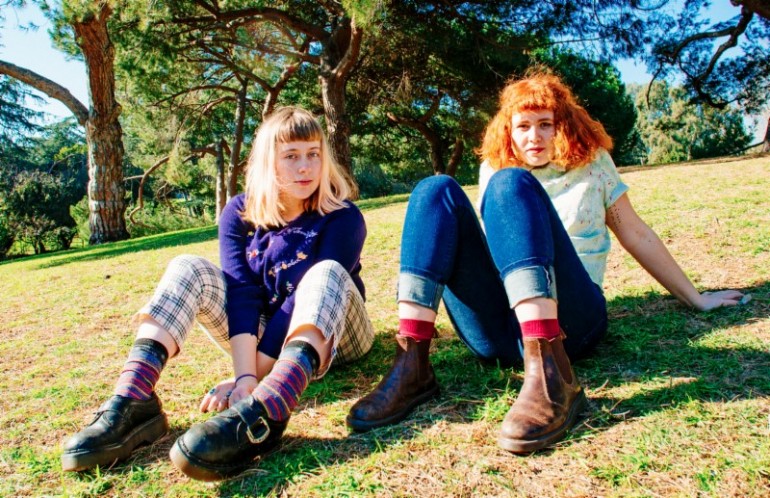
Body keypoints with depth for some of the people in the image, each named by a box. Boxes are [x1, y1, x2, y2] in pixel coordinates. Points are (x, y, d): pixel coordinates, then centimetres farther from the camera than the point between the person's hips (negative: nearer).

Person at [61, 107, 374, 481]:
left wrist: (256, 376, -31)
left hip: (332, 335, -2)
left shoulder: (342, 217, -15)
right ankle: (132, 403, -35)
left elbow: (311, 294, -25)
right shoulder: (241, 212, -6)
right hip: (261, 334, 3)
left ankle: (260, 413, -58)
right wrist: (245, 376, -32)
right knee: (188, 268, -16)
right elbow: (242, 291, -19)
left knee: (327, 272, -34)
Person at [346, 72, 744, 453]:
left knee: (510, 184, -24)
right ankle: (411, 365, -29)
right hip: (497, 333, 2)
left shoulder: (592, 163, 16)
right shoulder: (492, 167, 19)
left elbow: (637, 236, 18)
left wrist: (696, 299, 20)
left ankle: (551, 373, -39)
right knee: (436, 190, -15)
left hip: (567, 321, -2)